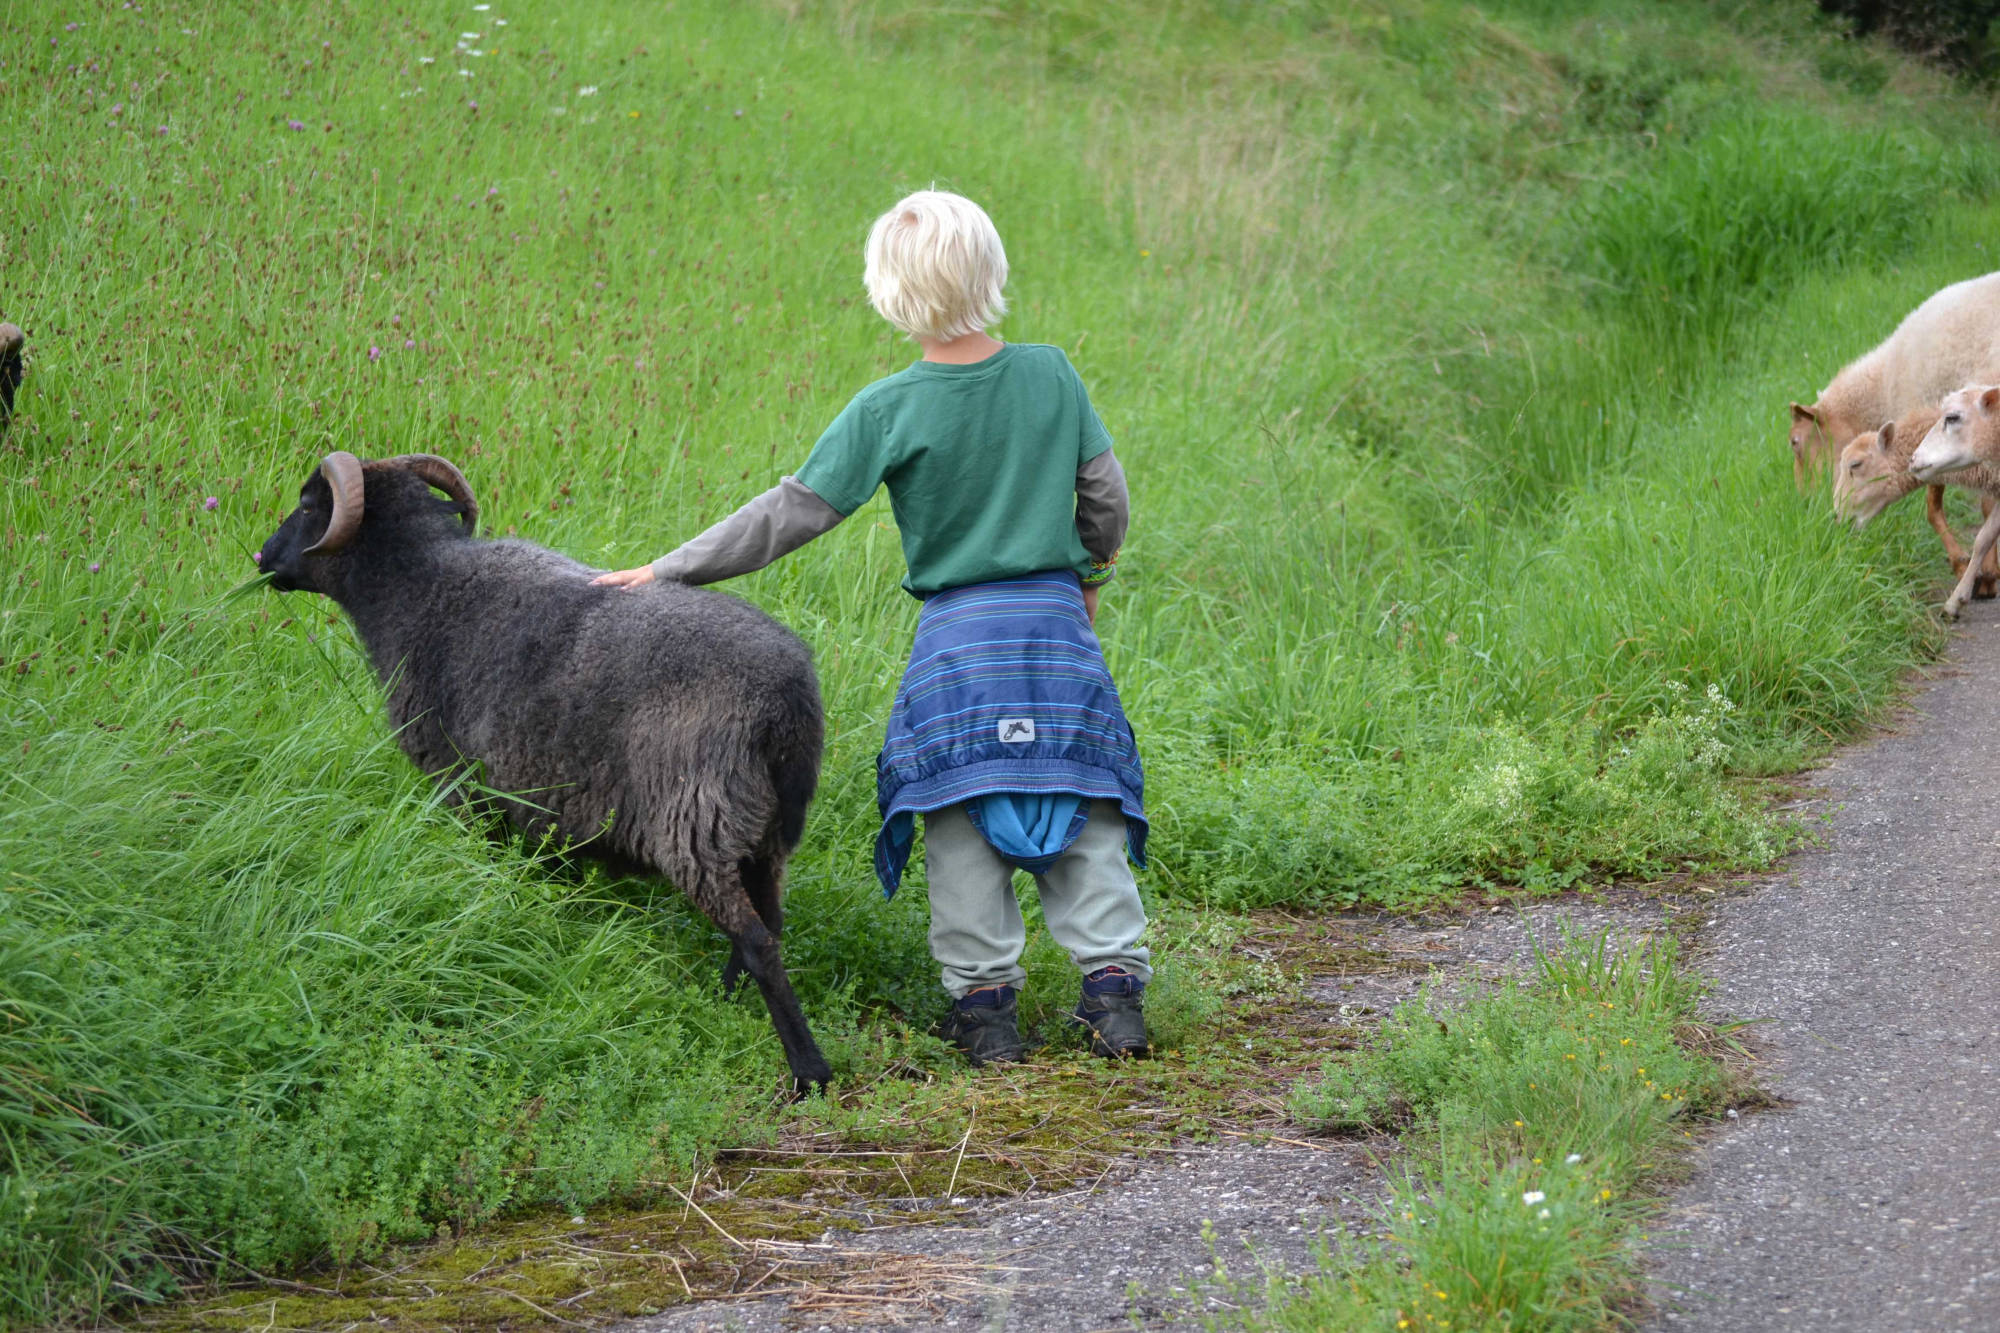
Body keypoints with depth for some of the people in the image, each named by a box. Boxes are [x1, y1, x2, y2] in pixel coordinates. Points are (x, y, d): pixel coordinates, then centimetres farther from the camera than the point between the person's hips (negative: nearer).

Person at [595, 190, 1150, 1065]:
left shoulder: (888, 411, -9)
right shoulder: (1051, 375, -1)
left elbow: (791, 514, -9)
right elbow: (1106, 496, 8)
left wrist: (666, 571, -3)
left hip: (956, 637, -2)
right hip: (1059, 621, 2)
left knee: (962, 821, 6)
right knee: (1081, 811, 9)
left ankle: (984, 1000, 5)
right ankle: (1114, 984, 5)